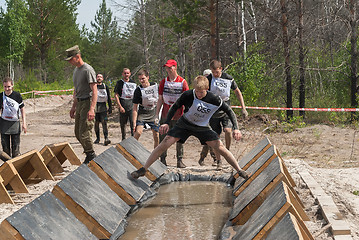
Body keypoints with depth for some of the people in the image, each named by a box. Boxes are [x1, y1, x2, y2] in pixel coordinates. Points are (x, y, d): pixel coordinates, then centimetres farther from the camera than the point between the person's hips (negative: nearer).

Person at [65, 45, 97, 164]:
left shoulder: (88, 70, -13)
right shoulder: (76, 70, 16)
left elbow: (94, 91, -19)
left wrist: (92, 109, -26)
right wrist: (73, 106, 26)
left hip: (87, 103, -9)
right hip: (79, 103, 9)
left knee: (84, 133, -12)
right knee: (78, 133, 11)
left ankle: (91, 156, 0)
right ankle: (89, 154, 21)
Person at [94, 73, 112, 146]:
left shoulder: (105, 87, 9)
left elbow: (109, 98, 12)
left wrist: (110, 107, 6)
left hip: (103, 107, 0)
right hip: (95, 107, 0)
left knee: (104, 122, -12)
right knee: (96, 123, 4)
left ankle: (106, 138, -20)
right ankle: (97, 138, 16)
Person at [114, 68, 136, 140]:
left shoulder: (133, 83, 11)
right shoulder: (119, 83, 3)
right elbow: (116, 95, -1)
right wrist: (120, 106, -10)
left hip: (132, 105, 0)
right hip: (123, 106, 0)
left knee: (133, 123, -10)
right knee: (123, 124, 8)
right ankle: (123, 139, 22)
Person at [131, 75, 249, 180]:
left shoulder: (214, 100, -23)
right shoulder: (187, 95, -23)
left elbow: (229, 111, -10)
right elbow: (175, 107, -7)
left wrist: (236, 128, -19)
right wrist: (166, 123, -15)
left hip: (203, 127, 0)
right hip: (185, 124, 0)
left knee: (220, 147, -11)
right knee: (164, 143, -12)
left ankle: (239, 170, 6)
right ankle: (143, 169, -3)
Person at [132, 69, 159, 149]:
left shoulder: (155, 86, -5)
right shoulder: (138, 90, -11)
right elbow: (135, 108, -10)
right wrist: (134, 122, -15)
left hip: (154, 115, 2)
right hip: (142, 115, -2)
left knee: (156, 137, 1)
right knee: (138, 132, -20)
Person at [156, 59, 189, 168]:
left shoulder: (182, 82, -3)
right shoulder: (163, 82, 4)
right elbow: (160, 100, 7)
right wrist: (156, 115, 3)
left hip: (178, 115, -2)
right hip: (165, 114, 2)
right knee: (163, 137, 2)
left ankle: (179, 160, 12)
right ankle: (163, 159, 12)